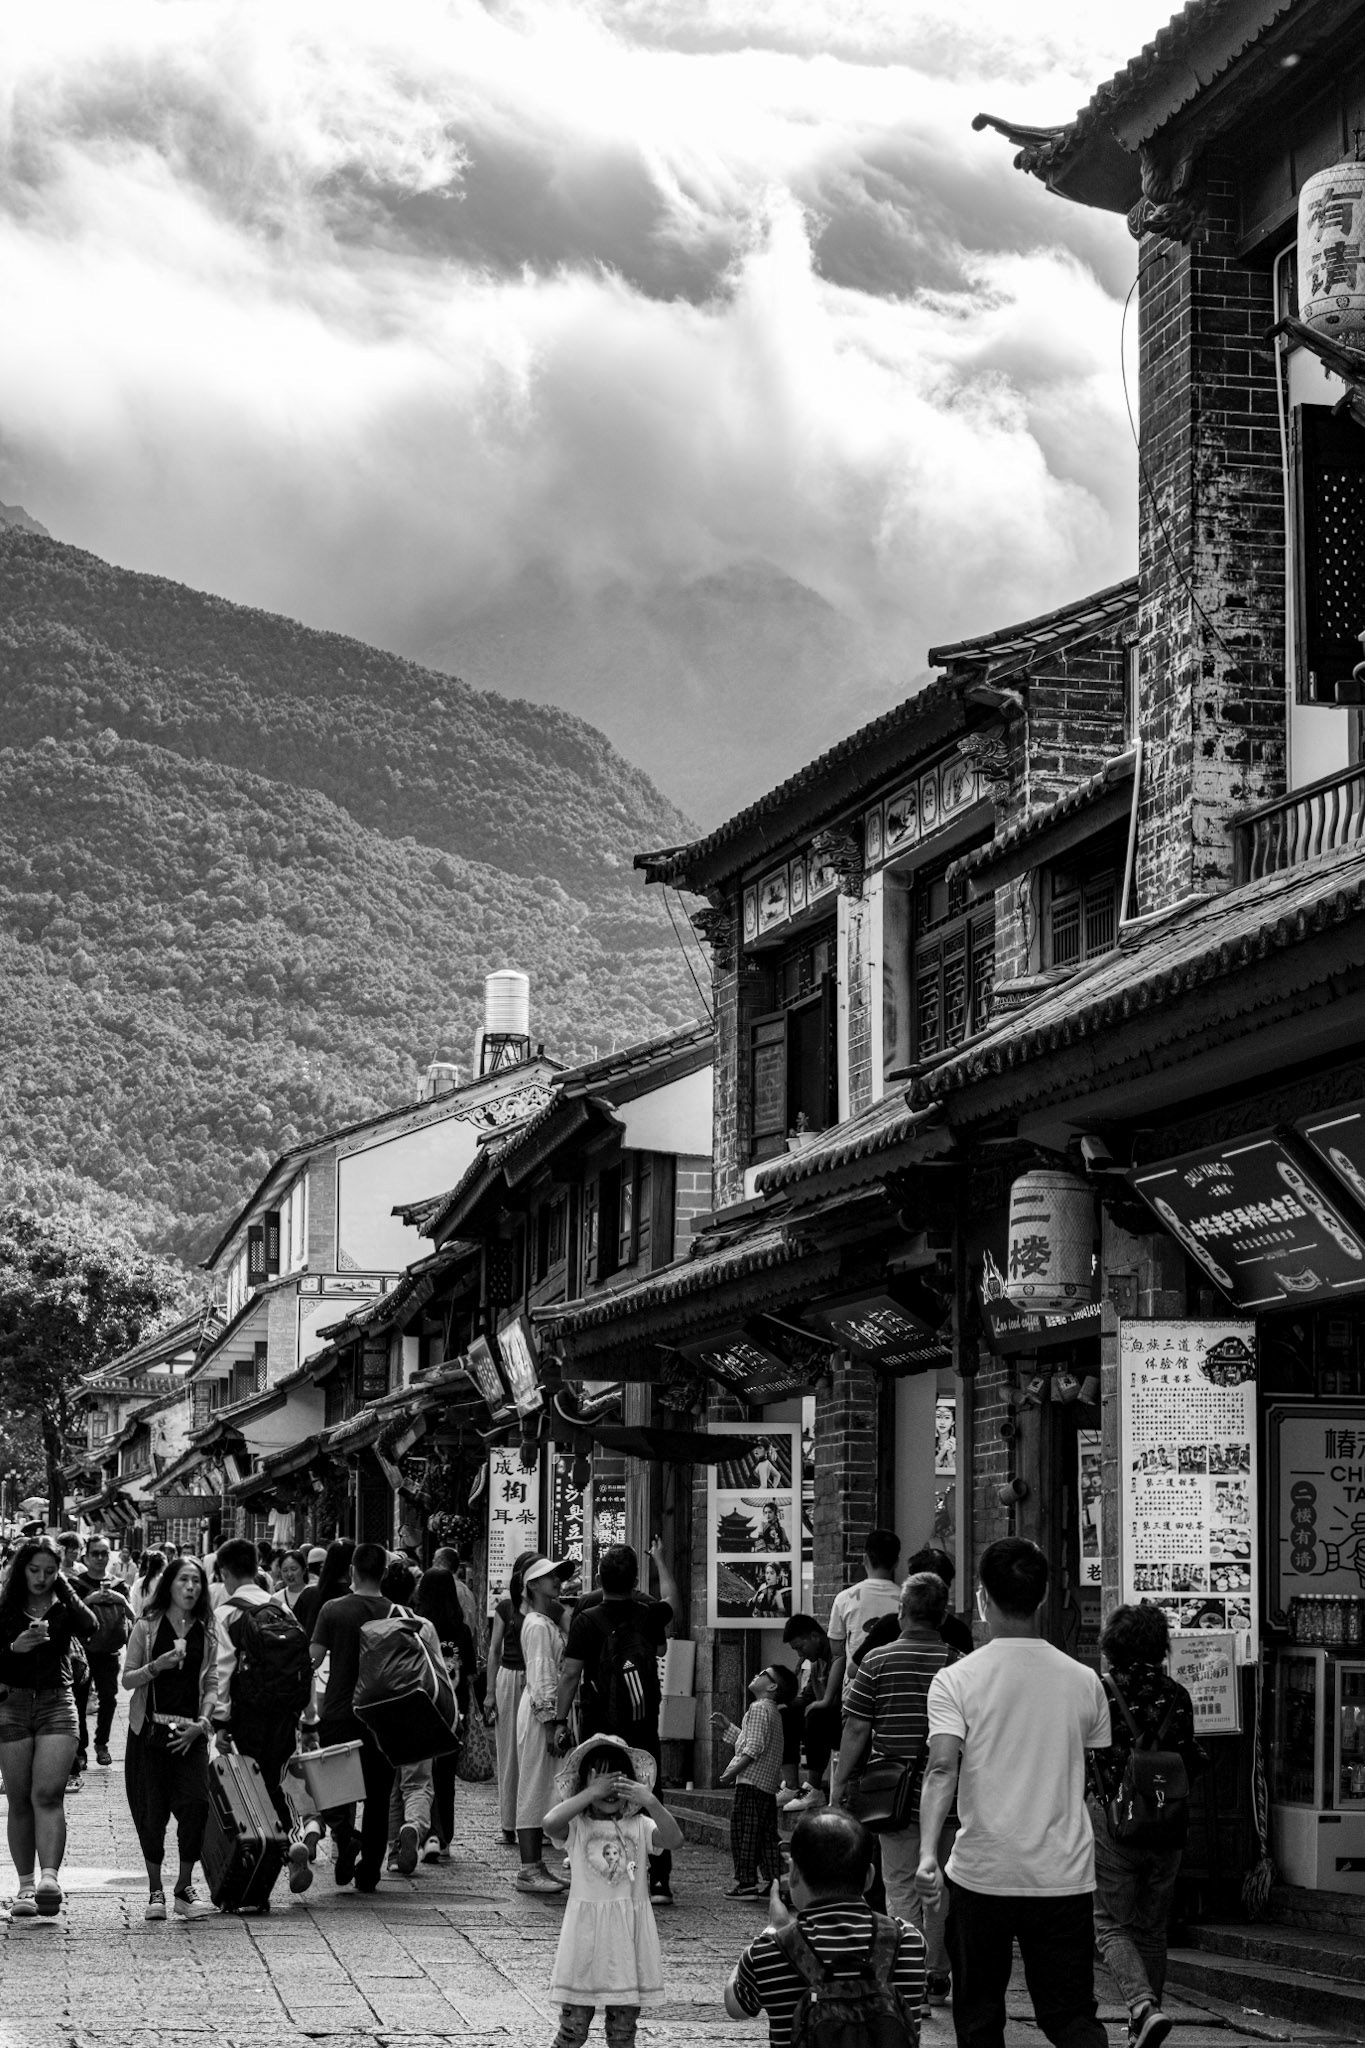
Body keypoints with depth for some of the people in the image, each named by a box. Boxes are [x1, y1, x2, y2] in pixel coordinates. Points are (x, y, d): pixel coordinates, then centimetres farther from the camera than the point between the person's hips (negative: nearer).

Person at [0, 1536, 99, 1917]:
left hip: (57, 1704, -1)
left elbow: (91, 1629, -14)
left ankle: (49, 1878, -27)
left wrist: (64, 1587, -5)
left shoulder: (64, 1608, 7)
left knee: (47, 1794, -16)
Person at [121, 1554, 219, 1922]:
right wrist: (157, 1665, -16)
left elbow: (211, 1683, 8)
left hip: (189, 1732, 1)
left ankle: (184, 1888, -1)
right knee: (152, 1810, -3)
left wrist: (202, 1723, -7)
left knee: (195, 1802, -14)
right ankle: (155, 1891, 12)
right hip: (149, 1728, -1)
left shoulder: (206, 1632, 9)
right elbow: (127, 1679, 2)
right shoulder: (147, 1626, 3)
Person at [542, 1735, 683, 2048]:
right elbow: (550, 1823, -24)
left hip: (629, 1930, 2)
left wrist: (651, 1803, -26)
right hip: (587, 1927, -2)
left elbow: (673, 1839, -13)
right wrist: (591, 1794, -23)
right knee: (574, 2021, 1)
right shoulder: (577, 1825, -3)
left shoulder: (638, 1826, 3)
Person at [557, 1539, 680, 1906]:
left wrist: (561, 1721, -4)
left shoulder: (588, 1619, -9)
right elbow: (671, 1599, 25)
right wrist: (659, 1559, 40)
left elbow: (571, 1673, -11)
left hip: (600, 1728, -2)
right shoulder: (648, 1614, 0)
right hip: (644, 1728, 2)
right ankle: (659, 1880, 5)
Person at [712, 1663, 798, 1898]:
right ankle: (773, 1880, 11)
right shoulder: (773, 1711, 20)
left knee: (743, 1831, -6)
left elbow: (753, 1747, -20)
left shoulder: (760, 1708, -12)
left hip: (751, 1782, -10)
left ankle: (746, 1882, -6)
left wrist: (733, 1771, -18)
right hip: (768, 1784, 10)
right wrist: (726, 1727, 27)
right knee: (767, 1835, 11)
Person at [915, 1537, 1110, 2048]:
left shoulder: (956, 1680, -5)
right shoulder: (1083, 1681, 5)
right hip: (1065, 1875, 2)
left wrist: (928, 1853, -24)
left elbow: (942, 1766, -19)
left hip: (982, 1872, -2)